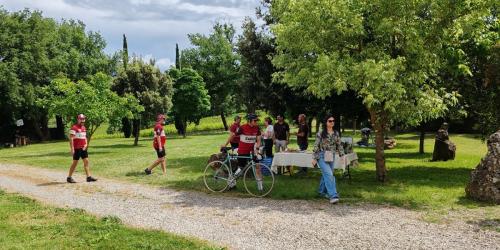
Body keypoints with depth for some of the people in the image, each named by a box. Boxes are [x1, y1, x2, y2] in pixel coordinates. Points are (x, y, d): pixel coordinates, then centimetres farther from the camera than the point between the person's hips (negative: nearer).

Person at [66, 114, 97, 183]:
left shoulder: (84, 128, 14)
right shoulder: (74, 128, -11)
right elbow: (71, 138, -14)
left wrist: (86, 144, 5)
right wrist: (72, 149, -18)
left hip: (83, 148, 7)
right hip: (77, 148, -7)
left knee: (86, 161, 4)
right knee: (75, 162, 0)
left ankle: (89, 177, 7)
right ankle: (69, 177, 12)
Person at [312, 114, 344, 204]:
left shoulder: (336, 133, 7)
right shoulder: (321, 133, -8)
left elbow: (339, 145, 14)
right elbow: (316, 146, -6)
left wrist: (342, 155, 8)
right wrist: (314, 158, -6)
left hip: (331, 157, 5)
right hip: (322, 156, -5)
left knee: (326, 175, 15)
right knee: (329, 174, -16)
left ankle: (322, 191, 37)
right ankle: (333, 195, -19)